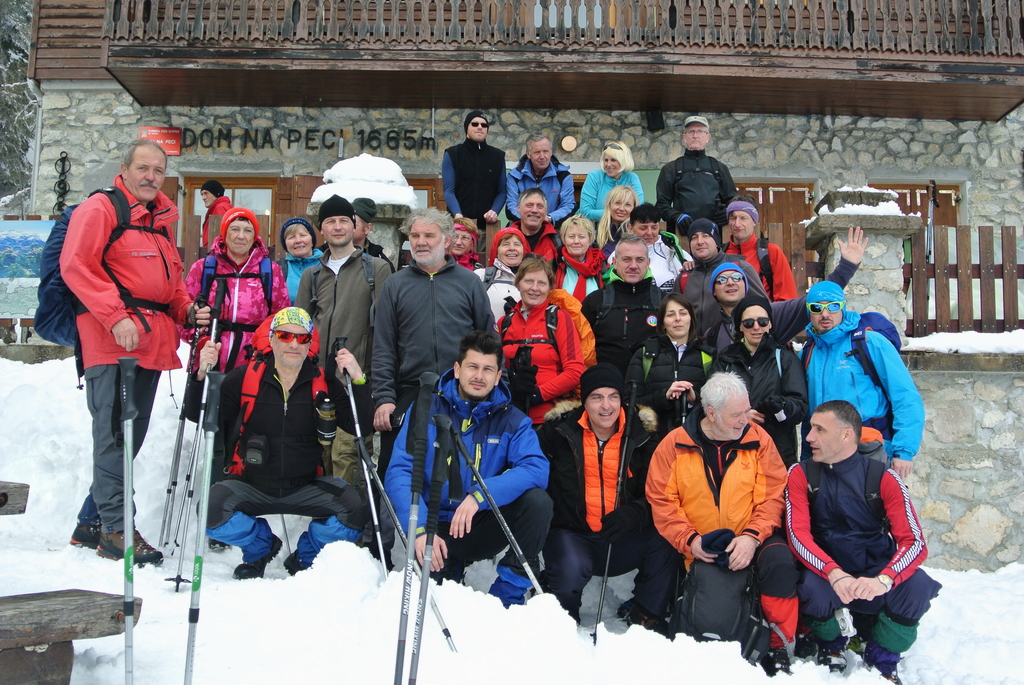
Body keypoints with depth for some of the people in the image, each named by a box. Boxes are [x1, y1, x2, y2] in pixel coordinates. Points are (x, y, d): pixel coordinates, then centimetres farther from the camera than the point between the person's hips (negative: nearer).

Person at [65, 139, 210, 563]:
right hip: (112, 341, -8)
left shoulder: (162, 220, 22)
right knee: (115, 434, -7)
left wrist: (186, 310, 8)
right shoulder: (100, 208, -2)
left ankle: (92, 521, 24)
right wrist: (116, 316, -21)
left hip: (152, 343, 8)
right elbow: (76, 265, -14)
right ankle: (115, 529, 1)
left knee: (131, 436, 12)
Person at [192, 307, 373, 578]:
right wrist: (202, 375, -17)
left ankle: (305, 556, 11)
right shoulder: (245, 377, -3)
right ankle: (260, 546, 9)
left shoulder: (324, 383, -1)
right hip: (250, 486, 0)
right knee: (212, 511, -27)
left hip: (306, 489, 0)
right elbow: (201, 417, 0)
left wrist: (358, 381, -21)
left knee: (356, 513, -22)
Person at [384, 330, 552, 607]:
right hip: (439, 527, -1)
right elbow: (399, 474, -14)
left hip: (485, 527, 1)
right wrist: (420, 529, -30)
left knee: (537, 500, -25)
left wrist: (480, 495, -36)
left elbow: (537, 469, -22)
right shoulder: (426, 411, -7)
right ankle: (451, 564, 10)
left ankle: (508, 596, -9)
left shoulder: (512, 421, -5)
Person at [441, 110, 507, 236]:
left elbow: (502, 191, 10)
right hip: (458, 224, -1)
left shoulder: (498, 156, 13)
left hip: (487, 224, 2)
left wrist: (494, 211, -10)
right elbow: (449, 190, -2)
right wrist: (457, 214, -19)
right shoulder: (452, 154, 6)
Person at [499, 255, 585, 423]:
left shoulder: (559, 317, -3)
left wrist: (538, 393, -15)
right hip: (512, 415, 3)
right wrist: (509, 391, -6)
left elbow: (575, 372, -9)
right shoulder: (505, 322, 8)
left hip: (550, 417, -3)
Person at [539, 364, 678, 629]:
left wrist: (634, 514, -21)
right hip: (571, 534, -2)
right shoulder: (560, 431, -3)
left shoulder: (641, 436, 1)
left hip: (622, 541, 2)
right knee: (570, 571, -33)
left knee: (665, 542, -23)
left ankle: (646, 619, 2)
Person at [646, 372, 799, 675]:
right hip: (703, 549, 0)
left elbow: (773, 496, -4)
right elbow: (661, 501, -3)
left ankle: (778, 645, -9)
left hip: (752, 540, 0)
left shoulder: (757, 439, -1)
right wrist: (689, 540, -15)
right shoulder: (674, 445, -3)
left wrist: (752, 536, -19)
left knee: (780, 563, -29)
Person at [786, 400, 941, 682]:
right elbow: (798, 534, -15)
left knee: (917, 585, -28)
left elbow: (915, 542, -16)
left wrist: (883, 580, -36)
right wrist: (834, 574, -33)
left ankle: (883, 659, 1)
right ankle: (831, 647, 4)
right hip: (825, 573, 0)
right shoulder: (801, 474, -5)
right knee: (812, 587, -33)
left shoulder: (883, 478, -8)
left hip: (875, 574, 1)